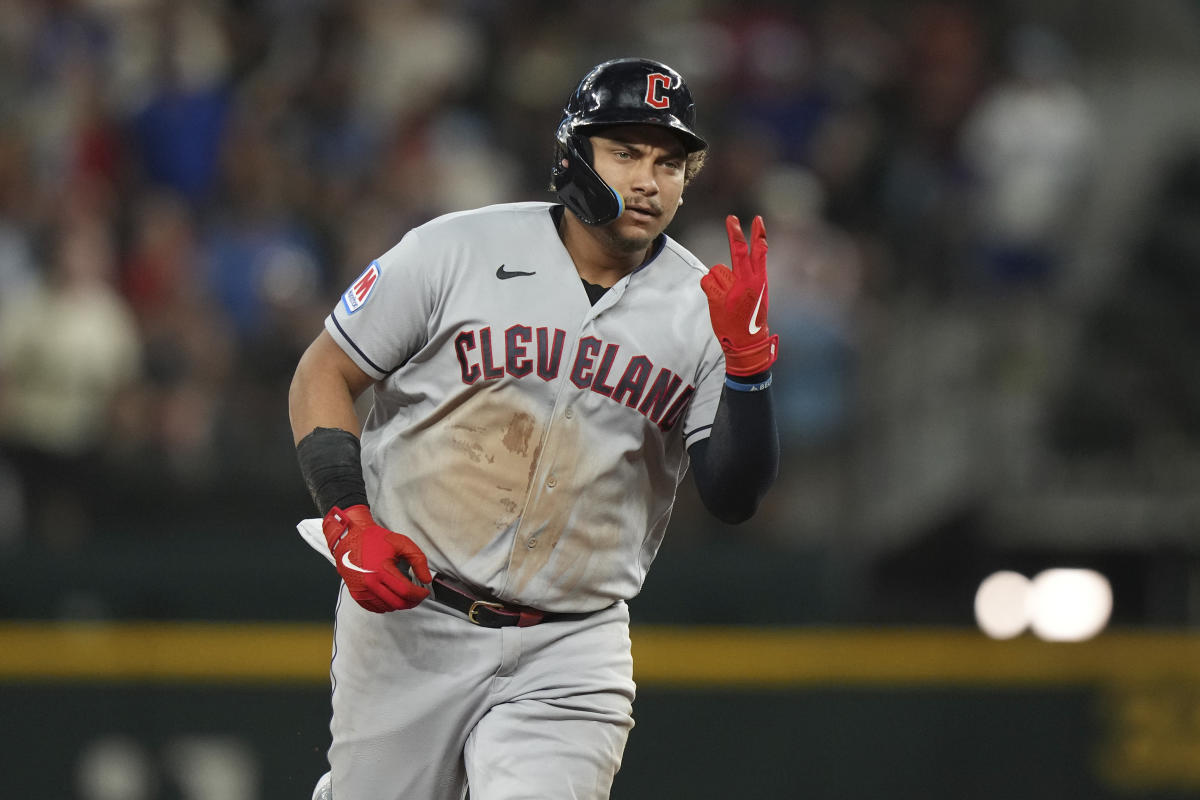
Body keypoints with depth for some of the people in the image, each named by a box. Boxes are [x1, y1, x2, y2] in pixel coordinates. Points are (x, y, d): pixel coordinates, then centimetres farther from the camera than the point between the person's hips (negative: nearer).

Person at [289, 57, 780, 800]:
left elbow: (734, 498, -6)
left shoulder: (704, 308, -1)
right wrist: (349, 524, -12)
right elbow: (323, 377, 1)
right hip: (410, 617, 0)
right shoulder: (455, 251, -6)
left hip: (569, 653, 0)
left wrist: (747, 357, -21)